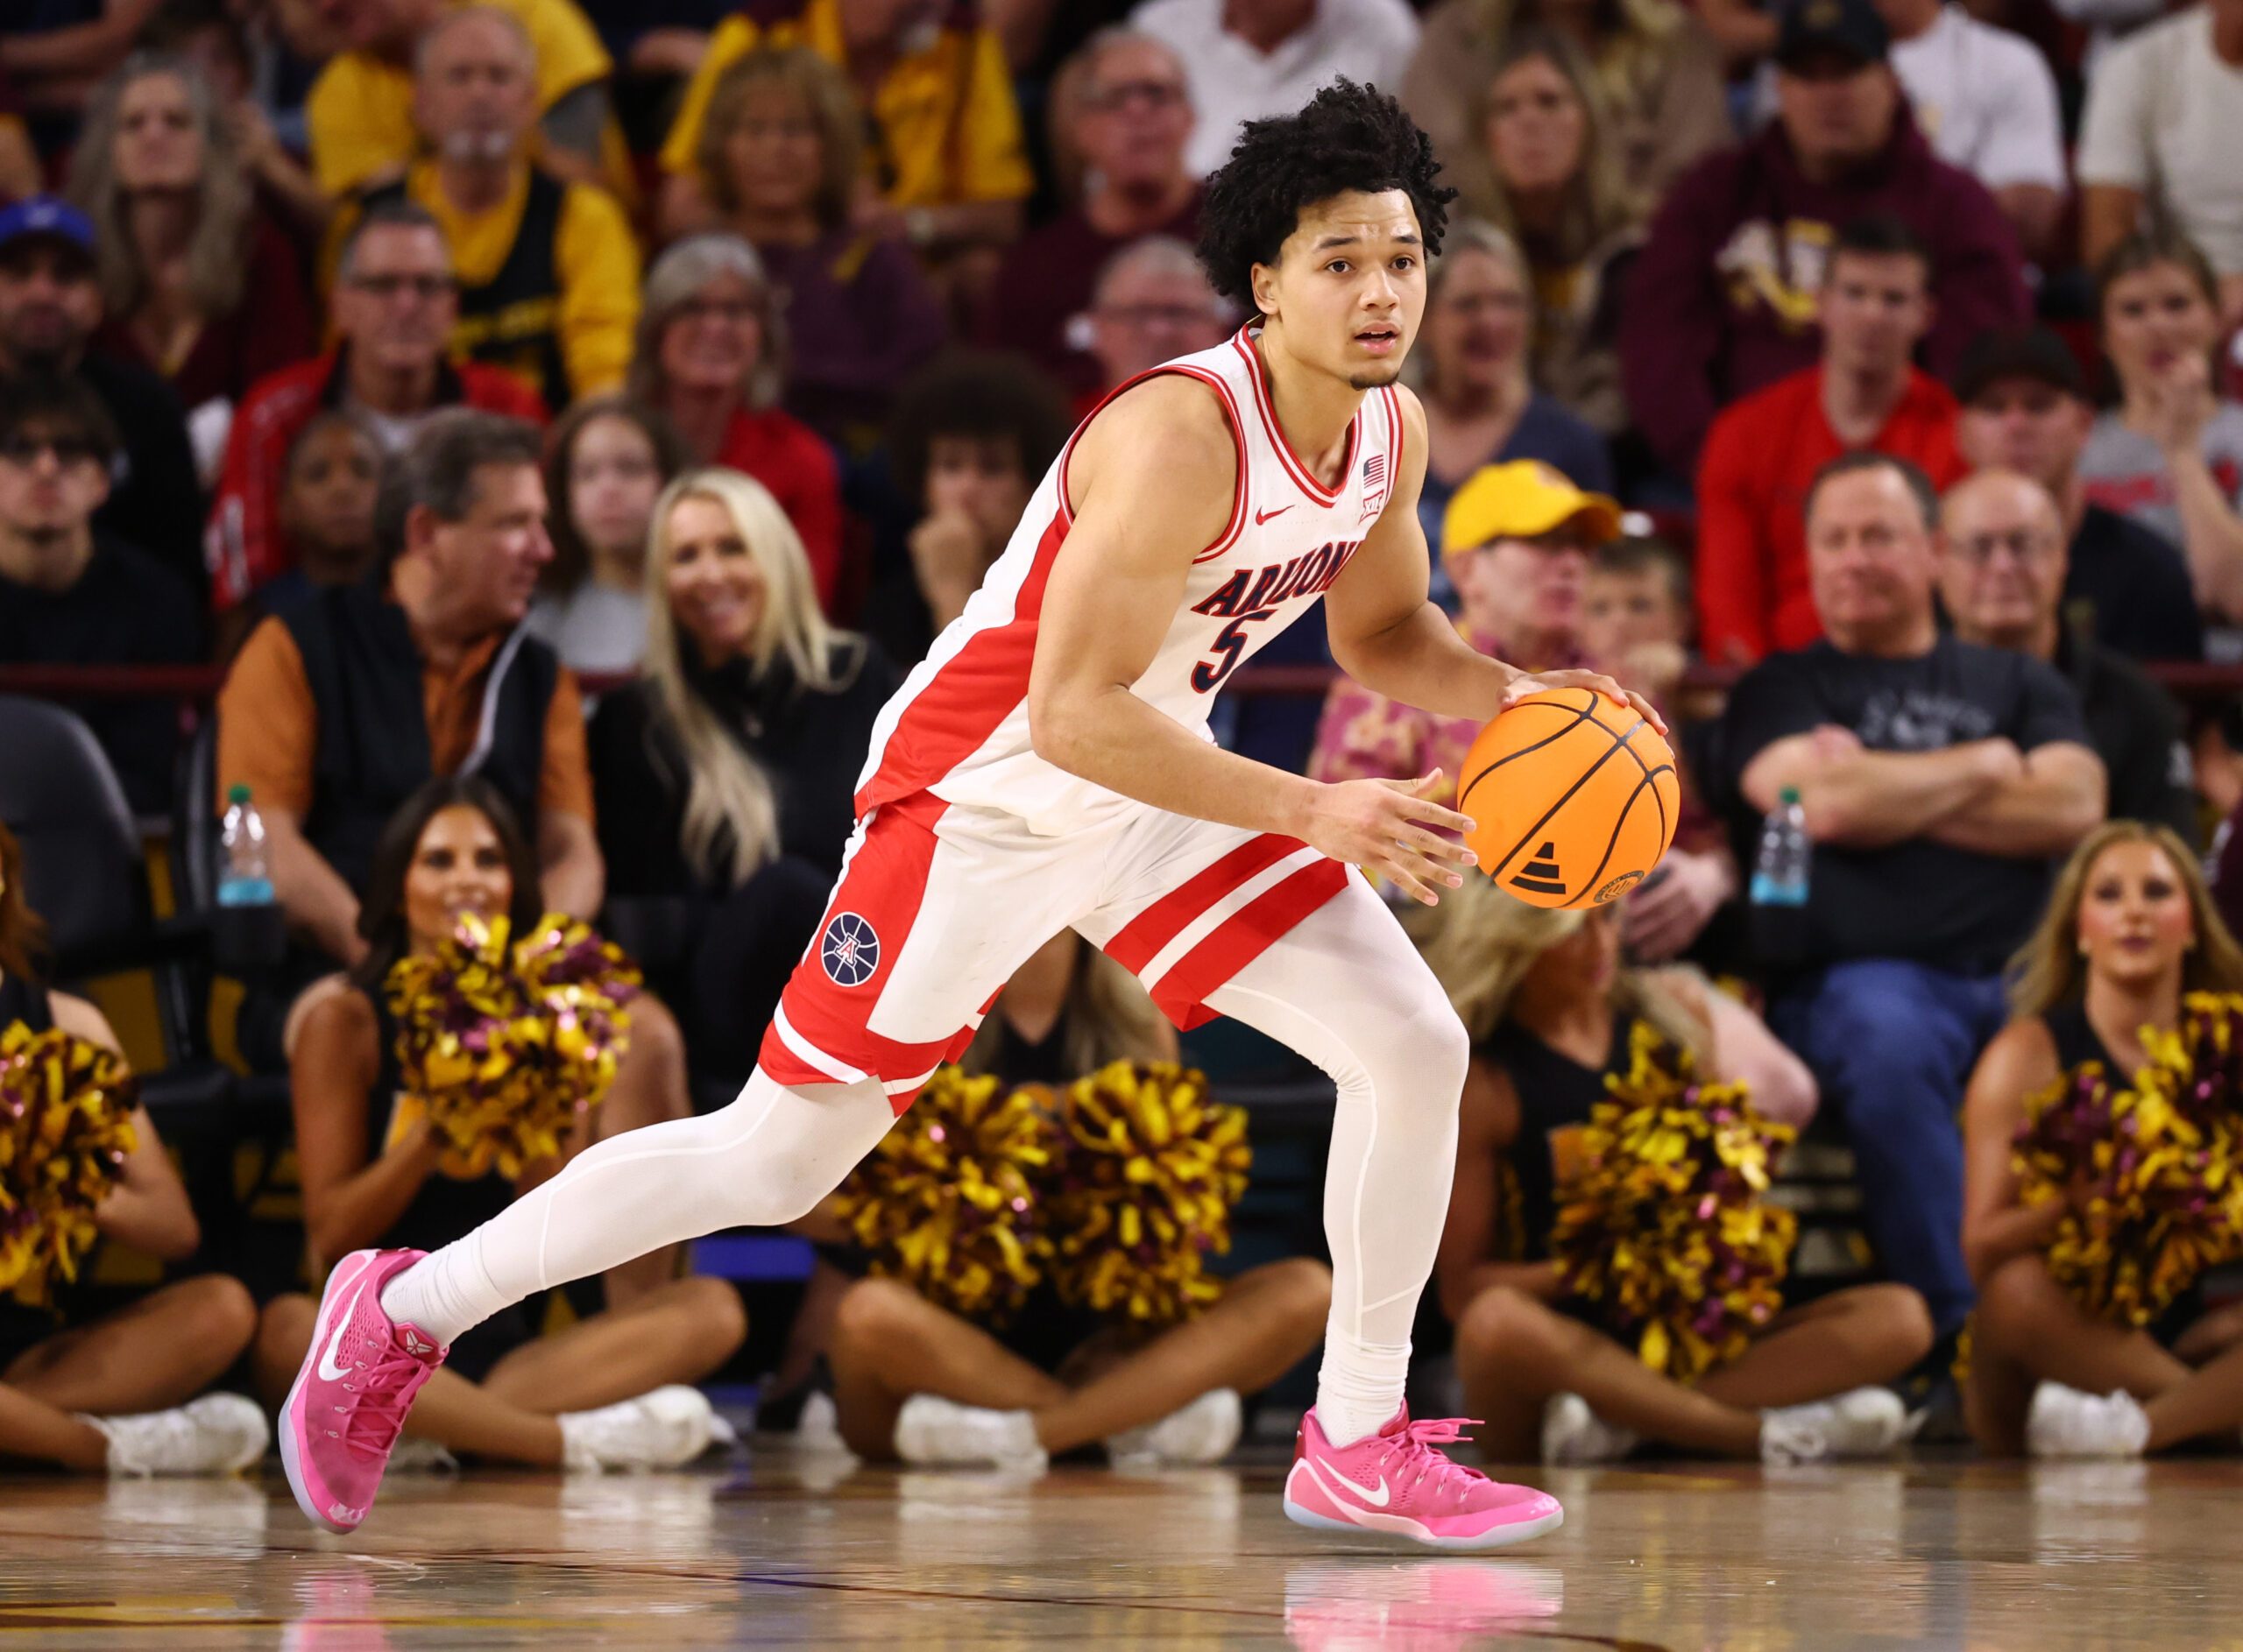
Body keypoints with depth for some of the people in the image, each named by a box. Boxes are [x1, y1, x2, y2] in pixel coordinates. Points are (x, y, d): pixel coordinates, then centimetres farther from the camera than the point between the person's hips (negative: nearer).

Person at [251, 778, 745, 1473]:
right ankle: (577, 1437, -33)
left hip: (511, 1345, 3)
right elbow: (330, 1237, -7)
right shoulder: (344, 1017, -1)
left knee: (713, 1309, -18)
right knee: (285, 1330, -37)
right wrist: (436, 1131, -18)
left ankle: (439, 1431, -28)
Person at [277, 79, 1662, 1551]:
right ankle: (407, 1312, 14)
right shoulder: (1183, 437, -30)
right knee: (774, 1164, -1)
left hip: (1155, 790, 8)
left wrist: (1513, 697, -5)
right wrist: (1313, 814, -33)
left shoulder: (1393, 431, -5)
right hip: (982, 800, -7)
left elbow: (1384, 633, 15)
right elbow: (1074, 714, -32)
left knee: (1417, 1050, -3)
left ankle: (1360, 1443, 10)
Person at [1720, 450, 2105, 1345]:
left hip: (2019, 970, 2)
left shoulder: (2020, 684, 26)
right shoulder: (1782, 690, 19)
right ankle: (1961, 1332, -38)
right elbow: (1821, 801, -3)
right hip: (1856, 973, -2)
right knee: (1890, 1045, -40)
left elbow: (2072, 809, 6)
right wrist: (1982, 768, 9)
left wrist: (1887, 794, 3)